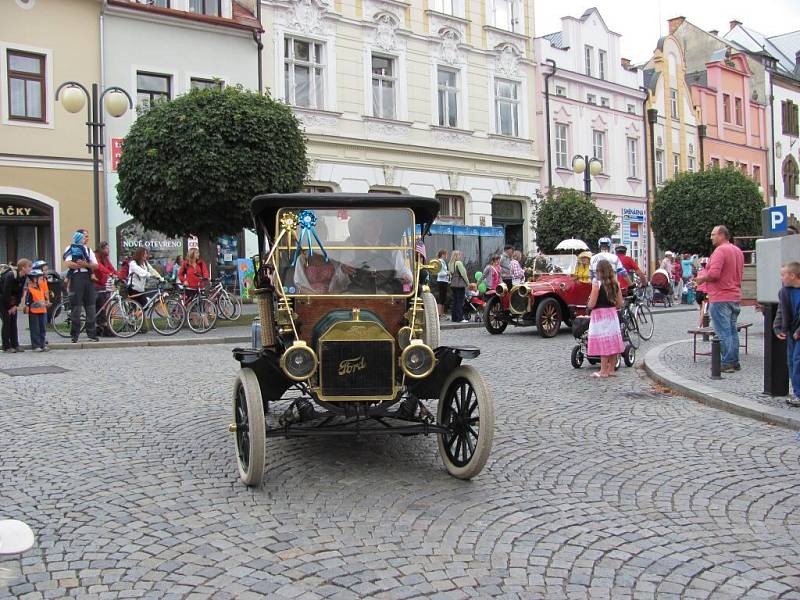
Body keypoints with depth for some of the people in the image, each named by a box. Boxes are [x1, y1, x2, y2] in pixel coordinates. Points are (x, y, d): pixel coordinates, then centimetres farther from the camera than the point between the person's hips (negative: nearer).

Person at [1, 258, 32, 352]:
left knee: (13, 322, 5)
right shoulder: (10, 276, -26)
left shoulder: (23, 277, -4)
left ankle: (15, 345, 8)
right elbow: (6, 292, -24)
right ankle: (6, 347, -5)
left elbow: (20, 291, 1)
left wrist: (16, 305, -5)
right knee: (7, 321, -9)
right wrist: (10, 307, -18)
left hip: (11, 300, 7)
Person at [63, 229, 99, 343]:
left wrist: (85, 264, -12)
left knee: (91, 307, 3)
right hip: (76, 278, -5)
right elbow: (68, 264, -11)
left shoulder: (88, 250, 21)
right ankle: (75, 336, 2)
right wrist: (85, 265, -4)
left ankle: (92, 334, 8)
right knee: (76, 307, -4)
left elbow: (96, 266, 7)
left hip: (88, 278, 5)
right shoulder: (70, 249, 5)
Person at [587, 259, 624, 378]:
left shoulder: (597, 284, -14)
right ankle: (611, 369, 17)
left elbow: (591, 304, -16)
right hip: (612, 314, 6)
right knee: (613, 342, 10)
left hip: (599, 315, -6)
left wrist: (588, 302, 6)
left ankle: (603, 371, 1)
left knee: (603, 343, -3)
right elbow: (620, 303, 4)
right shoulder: (615, 283, 3)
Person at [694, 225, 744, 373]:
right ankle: (734, 362, 17)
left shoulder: (720, 250, -15)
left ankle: (727, 363, -4)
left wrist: (701, 279, -8)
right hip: (735, 296, 9)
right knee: (732, 330, 14)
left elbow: (713, 274, -25)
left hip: (720, 298, -9)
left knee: (723, 332, -5)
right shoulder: (738, 251, 15)